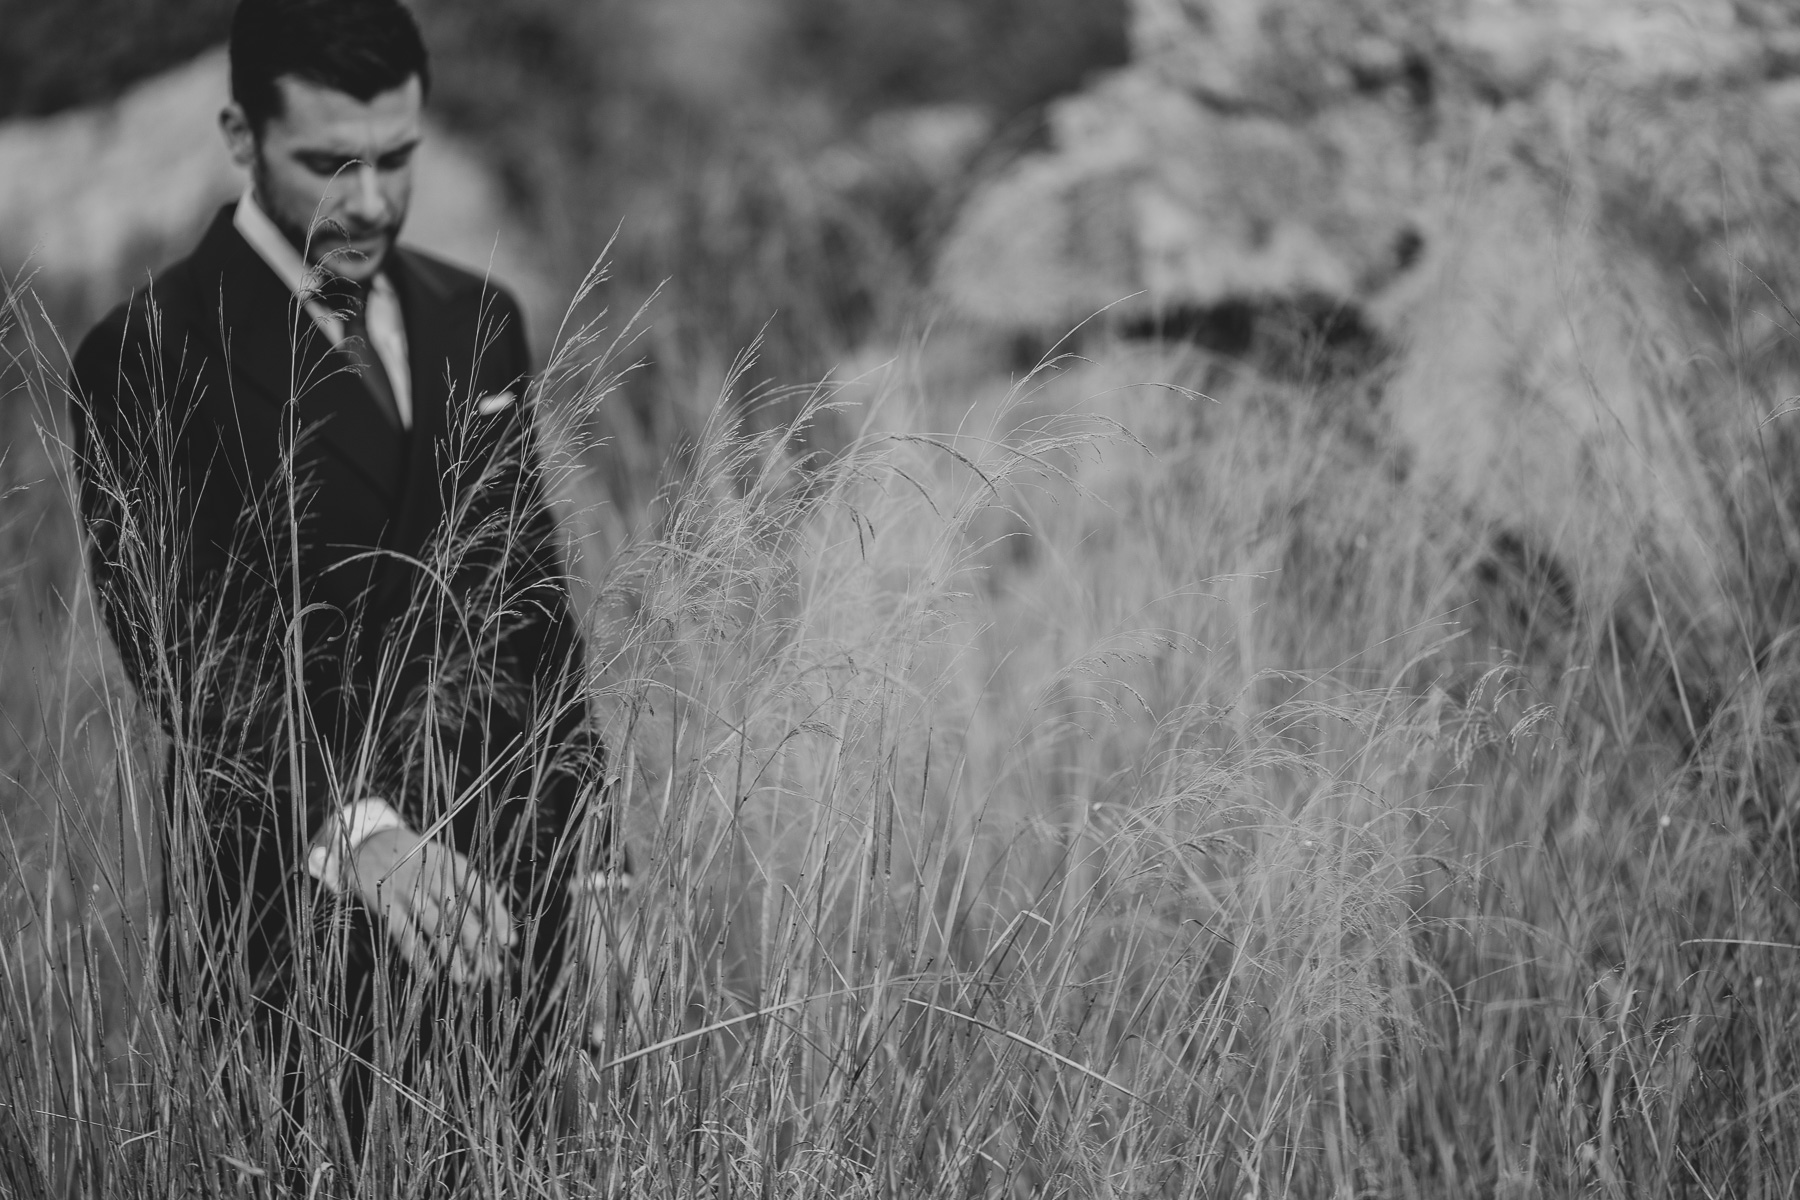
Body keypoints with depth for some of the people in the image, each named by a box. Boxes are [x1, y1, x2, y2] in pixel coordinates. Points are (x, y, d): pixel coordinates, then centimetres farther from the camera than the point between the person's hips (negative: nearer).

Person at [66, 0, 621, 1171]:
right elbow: (184, 651, -20)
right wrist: (354, 833, -34)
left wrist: (583, 841, 12)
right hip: (296, 906, -5)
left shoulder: (476, 323, 11)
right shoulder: (152, 359, -10)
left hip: (502, 894, 5)